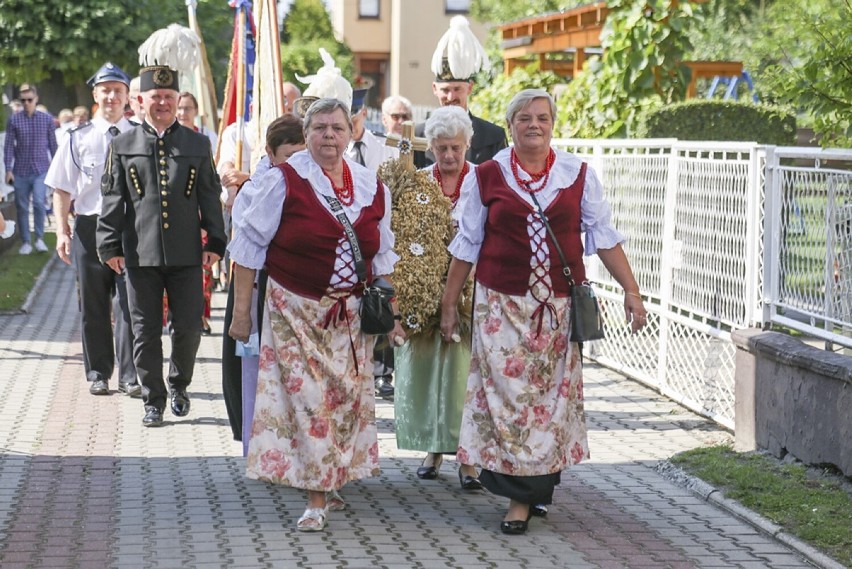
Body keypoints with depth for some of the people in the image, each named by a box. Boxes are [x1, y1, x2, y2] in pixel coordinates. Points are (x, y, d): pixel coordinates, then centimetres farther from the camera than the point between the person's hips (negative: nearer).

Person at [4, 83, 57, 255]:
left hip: (40, 170, -1)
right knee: (22, 207, 5)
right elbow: (9, 146, 1)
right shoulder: (14, 120, 0)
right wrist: (8, 169, -5)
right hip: (20, 171, 1)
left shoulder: (47, 119, 3)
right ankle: (26, 242, 14)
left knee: (39, 202, -17)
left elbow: (53, 144, 8)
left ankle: (39, 238, -3)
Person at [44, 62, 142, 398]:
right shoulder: (78, 139, 4)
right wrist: (62, 232, -4)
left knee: (128, 304, -5)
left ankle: (130, 376, 1)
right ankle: (98, 374, 20)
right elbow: (62, 190, 5)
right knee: (93, 306, 9)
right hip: (89, 228, 1)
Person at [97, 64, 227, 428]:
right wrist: (110, 246, -1)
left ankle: (179, 386, 28)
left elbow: (210, 198, 9)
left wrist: (215, 242, 2)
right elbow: (112, 200, 5)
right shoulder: (123, 146, 6)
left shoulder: (198, 145, 8)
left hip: (186, 254, 0)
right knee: (146, 331, 4)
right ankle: (153, 401, 15)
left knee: (188, 327, 3)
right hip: (140, 255, 0)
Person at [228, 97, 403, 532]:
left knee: (346, 397, 7)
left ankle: (330, 483, 24)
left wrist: (389, 312, 13)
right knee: (308, 398, -7)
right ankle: (316, 500, -2)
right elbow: (249, 246, -5)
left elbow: (381, 255, 15)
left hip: (350, 313, 4)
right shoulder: (284, 181, -8)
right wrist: (242, 309, -7)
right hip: (296, 311, -4)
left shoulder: (372, 186, 5)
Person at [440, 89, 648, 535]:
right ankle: (522, 492, 4)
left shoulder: (578, 175, 4)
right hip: (501, 304, -1)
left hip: (559, 305, 1)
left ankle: (527, 495, 10)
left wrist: (630, 290, -2)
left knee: (550, 395, 2)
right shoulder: (486, 177, 2)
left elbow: (604, 236, 5)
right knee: (506, 391, -6)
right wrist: (449, 303, 9)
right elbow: (466, 246, 8)